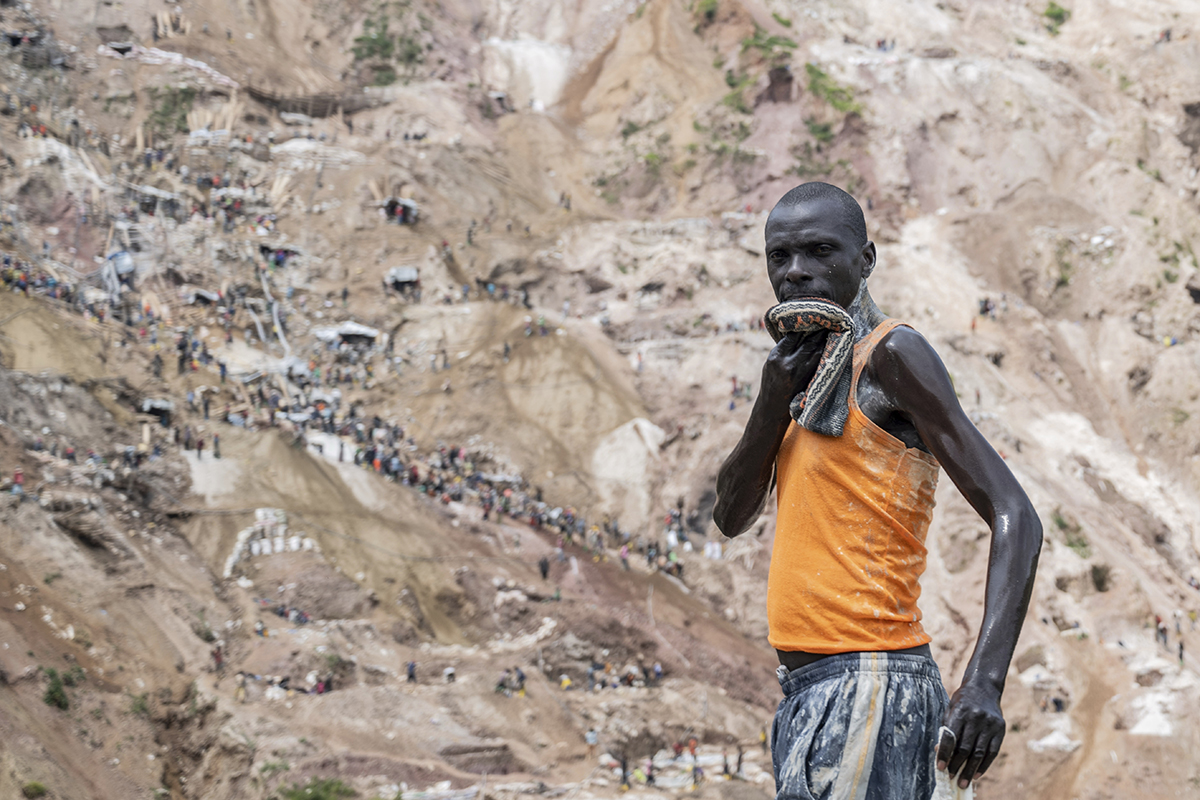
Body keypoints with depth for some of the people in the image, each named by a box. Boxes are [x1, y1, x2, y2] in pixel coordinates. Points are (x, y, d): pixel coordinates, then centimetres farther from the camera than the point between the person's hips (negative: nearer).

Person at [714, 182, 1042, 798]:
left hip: (868, 689, -9)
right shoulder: (805, 368, 18)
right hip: (807, 691, 9)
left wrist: (983, 682, -29)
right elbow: (731, 517, 14)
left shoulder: (892, 356, -9)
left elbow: (1014, 518, -16)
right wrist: (774, 402, -4)